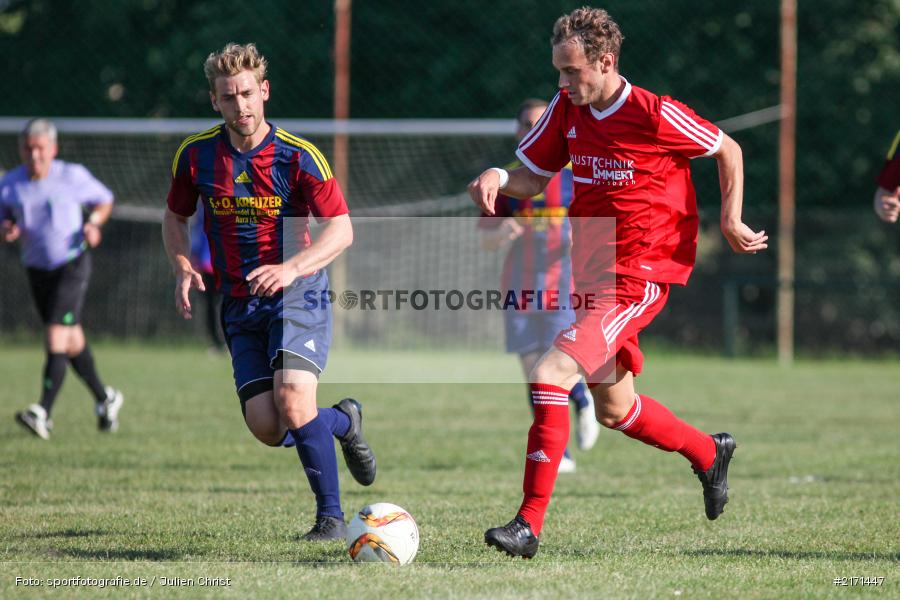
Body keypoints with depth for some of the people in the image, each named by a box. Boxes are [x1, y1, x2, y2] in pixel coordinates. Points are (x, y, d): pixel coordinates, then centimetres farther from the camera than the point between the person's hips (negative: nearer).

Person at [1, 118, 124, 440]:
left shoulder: (73, 176, -10)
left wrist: (93, 223, -13)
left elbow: (104, 199, 7)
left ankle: (43, 413, -25)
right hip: (37, 269, 4)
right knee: (72, 341, 14)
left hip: (73, 265, -4)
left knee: (57, 337, -18)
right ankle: (105, 399, 36)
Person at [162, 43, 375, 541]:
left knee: (292, 400, -24)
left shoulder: (298, 157, -10)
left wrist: (291, 268, -25)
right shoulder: (196, 155, 0)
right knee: (265, 427, -7)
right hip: (239, 305, 4)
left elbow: (340, 229, -10)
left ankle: (331, 515, -9)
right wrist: (183, 271, -2)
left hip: (297, 294, -4)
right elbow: (174, 218, 16)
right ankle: (342, 421, 26)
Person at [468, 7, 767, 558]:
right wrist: (497, 178, -12)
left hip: (639, 277, -8)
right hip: (589, 272, 8)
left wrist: (731, 221, -3)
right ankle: (709, 453, 46)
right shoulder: (567, 108, 2)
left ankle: (530, 525, -21)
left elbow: (728, 150, 0)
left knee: (551, 375, -23)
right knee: (614, 410, 19)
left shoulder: (655, 115, -15)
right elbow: (533, 178, 10)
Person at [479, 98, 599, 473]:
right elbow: (486, 241, 9)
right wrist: (499, 233, -14)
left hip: (563, 284, -3)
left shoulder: (576, 174, 2)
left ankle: (583, 400, 19)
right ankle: (560, 456, 9)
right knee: (533, 371, 0)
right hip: (521, 287, 3)